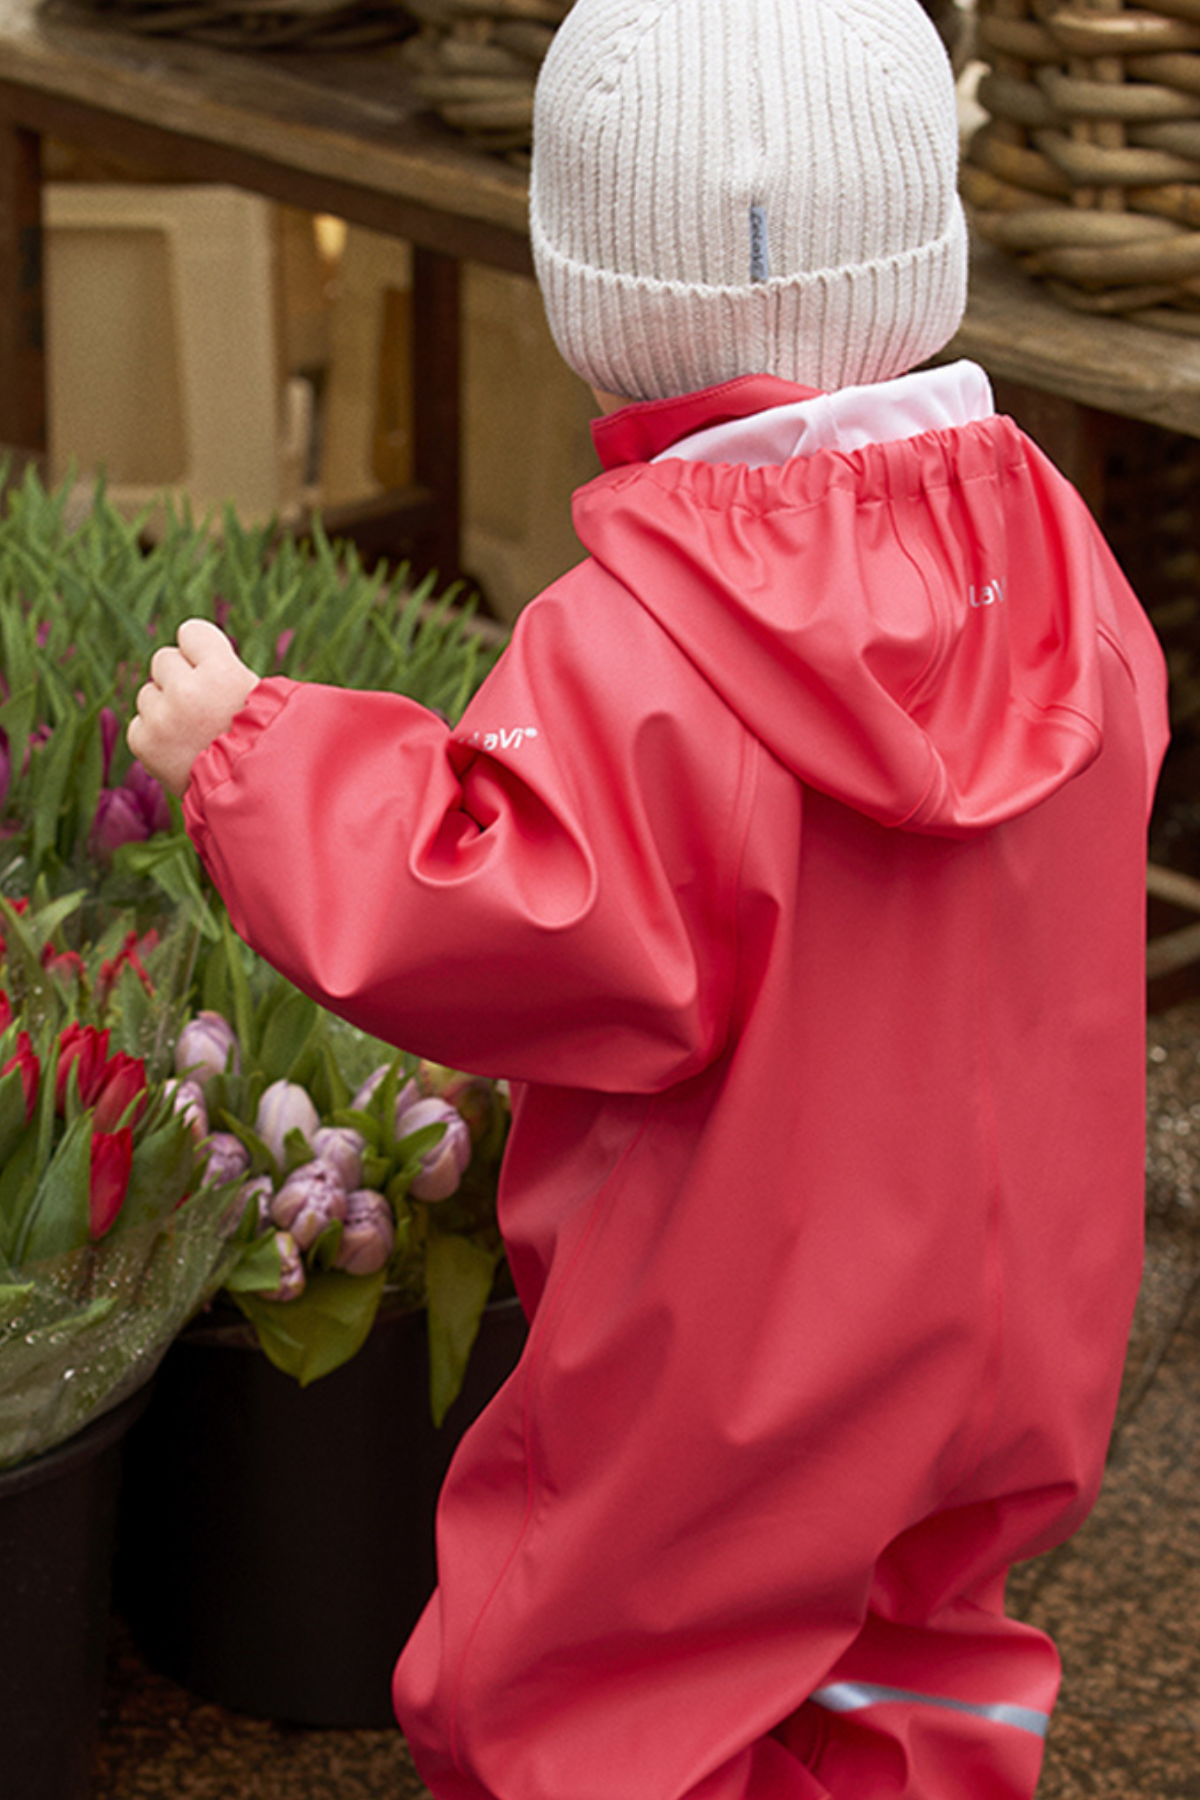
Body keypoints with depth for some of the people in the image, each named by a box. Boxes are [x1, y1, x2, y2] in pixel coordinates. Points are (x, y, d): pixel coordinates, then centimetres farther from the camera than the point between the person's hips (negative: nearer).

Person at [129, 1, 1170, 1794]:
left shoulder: (635, 636, -27)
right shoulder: (1044, 545, -5)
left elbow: (532, 923, -32)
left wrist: (252, 761, -21)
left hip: (715, 1361, -7)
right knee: (906, 1648, 26)